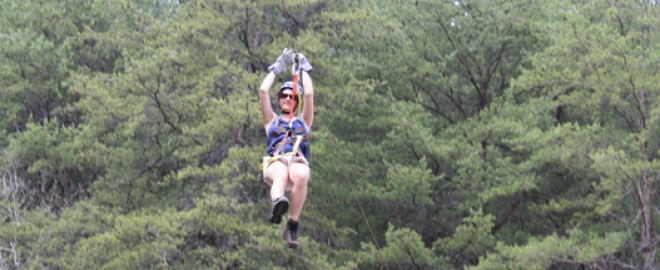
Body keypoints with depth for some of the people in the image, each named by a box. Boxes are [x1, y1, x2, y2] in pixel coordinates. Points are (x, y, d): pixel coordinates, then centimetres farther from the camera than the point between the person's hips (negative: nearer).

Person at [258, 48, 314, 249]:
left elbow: (309, 94, 20)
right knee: (281, 175, -41)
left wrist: (304, 69, 30)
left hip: (299, 162, 0)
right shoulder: (272, 120, 34)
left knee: (300, 176, -40)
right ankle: (277, 204, -75)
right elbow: (263, 91, 23)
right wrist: (277, 68, 33)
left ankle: (292, 226, -46)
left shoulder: (303, 121, 34)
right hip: (275, 163, 0)